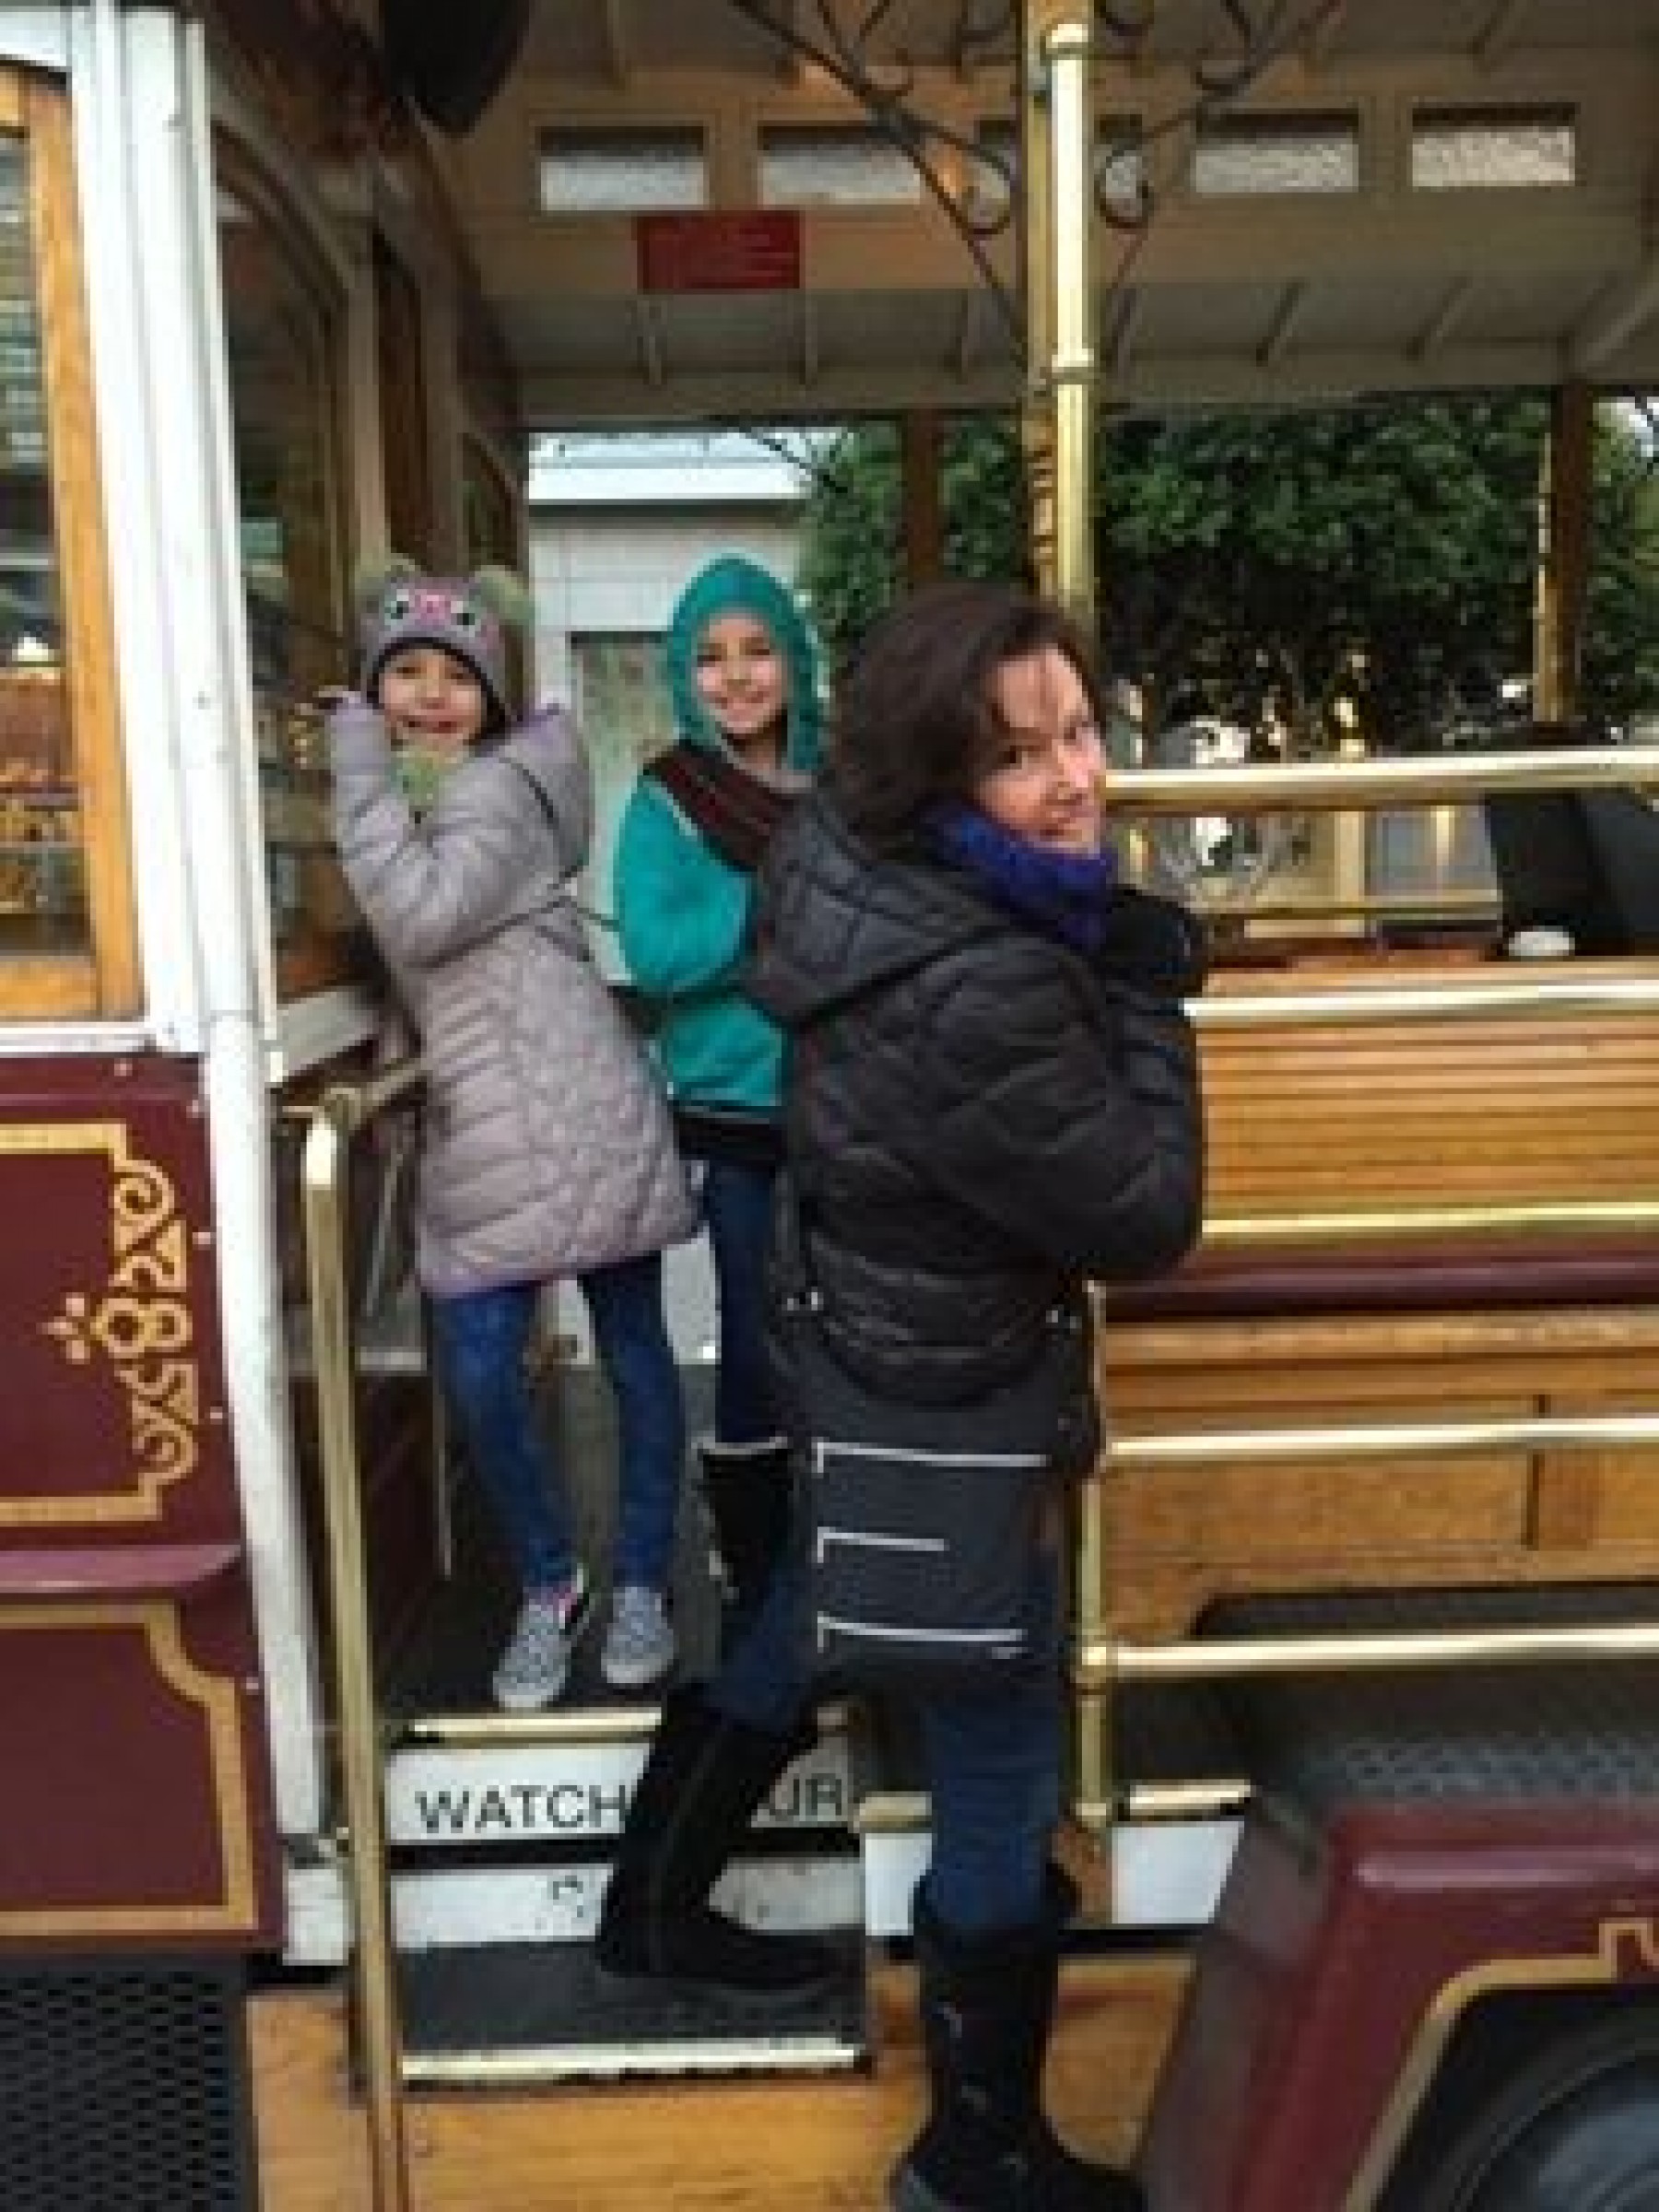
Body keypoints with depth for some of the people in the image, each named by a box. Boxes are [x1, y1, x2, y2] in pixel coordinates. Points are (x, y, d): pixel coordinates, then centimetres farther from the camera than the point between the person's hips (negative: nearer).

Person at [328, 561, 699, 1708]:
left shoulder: (499, 790, -9)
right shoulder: (412, 798, 16)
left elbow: (422, 921, -24)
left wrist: (362, 777, -16)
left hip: (585, 1122, -7)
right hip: (480, 1140, 7)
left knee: (634, 1354, 7)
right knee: (480, 1376, 3)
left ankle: (642, 1586, 24)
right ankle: (549, 1587, 24)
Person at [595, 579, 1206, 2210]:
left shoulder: (857, 864, -8)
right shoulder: (974, 998, -34)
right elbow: (1147, 1218, -23)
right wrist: (1145, 990, -14)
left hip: (857, 1364, 9)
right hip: (937, 1417, -9)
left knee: (790, 1650, 30)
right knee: (1006, 1779, 11)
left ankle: (651, 1909, 55)